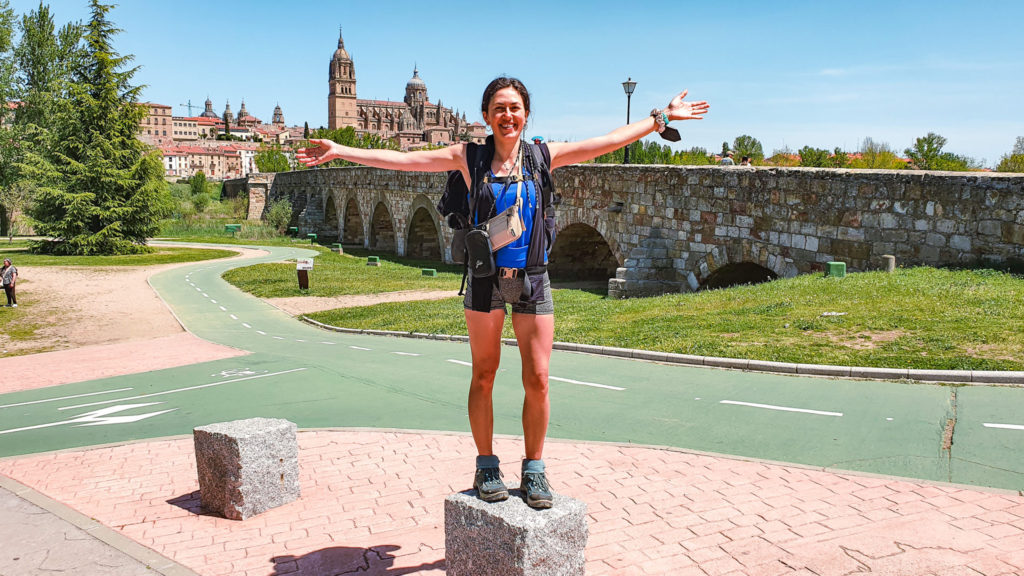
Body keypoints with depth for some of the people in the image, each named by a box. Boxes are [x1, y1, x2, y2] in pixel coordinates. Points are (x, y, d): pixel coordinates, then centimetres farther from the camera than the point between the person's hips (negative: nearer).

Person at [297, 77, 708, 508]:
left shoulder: (543, 156, 4)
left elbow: (610, 140, 8)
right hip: (485, 278, -1)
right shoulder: (469, 157, 0)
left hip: (532, 279, 1)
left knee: (538, 380, 2)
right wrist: (340, 151, -4)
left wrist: (661, 118, 10)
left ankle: (534, 471, 19)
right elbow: (402, 160, -1)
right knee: (483, 377, 7)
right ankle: (487, 468, 22)